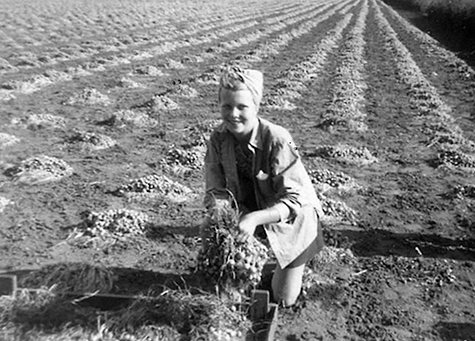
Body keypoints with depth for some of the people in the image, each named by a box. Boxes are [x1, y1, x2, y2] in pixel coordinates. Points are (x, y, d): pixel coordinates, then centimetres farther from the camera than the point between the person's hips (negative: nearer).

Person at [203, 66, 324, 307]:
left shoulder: (277, 140, -31)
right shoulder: (219, 138, -16)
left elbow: (293, 199, -31)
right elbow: (216, 190, -13)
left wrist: (255, 218, -46)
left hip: (291, 220, -3)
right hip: (249, 214, 4)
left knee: (283, 299, 6)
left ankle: (288, 271, 39)